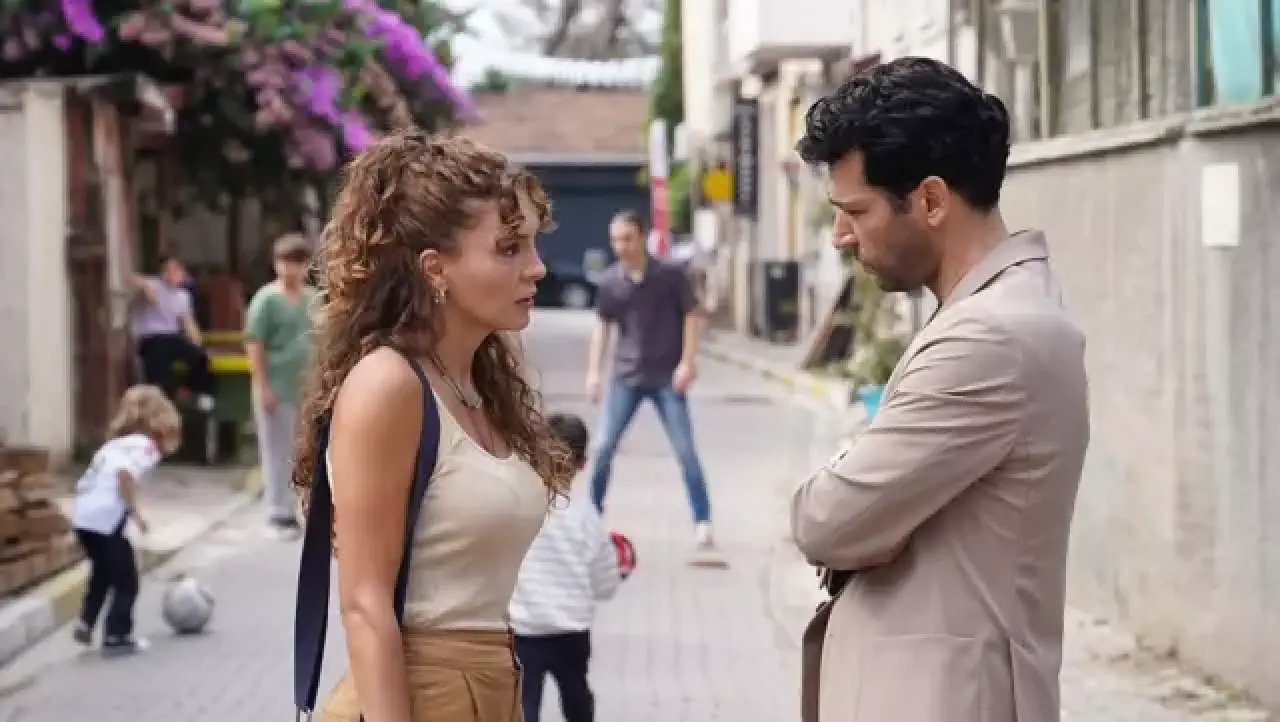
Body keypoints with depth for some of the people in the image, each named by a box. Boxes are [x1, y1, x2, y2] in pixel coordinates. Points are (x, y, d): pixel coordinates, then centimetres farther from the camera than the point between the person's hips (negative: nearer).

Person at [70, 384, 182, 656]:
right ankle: (116, 637, 10)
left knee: (103, 571, 31)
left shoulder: (115, 444, 23)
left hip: (82, 516, 8)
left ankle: (85, 622, 27)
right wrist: (135, 511, -19)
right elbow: (125, 473, -23)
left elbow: (86, 480, 21)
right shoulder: (146, 446, -3)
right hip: (105, 520, -8)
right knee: (126, 582, 7)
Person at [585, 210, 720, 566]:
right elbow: (603, 326, 8)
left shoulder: (671, 275, -7)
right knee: (603, 447, -2)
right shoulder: (608, 282, 0)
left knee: (685, 451, -6)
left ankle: (704, 532, -5)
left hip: (667, 377, -2)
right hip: (626, 376, 2)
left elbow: (692, 316, -3)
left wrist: (687, 362, -11)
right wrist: (594, 371, 1)